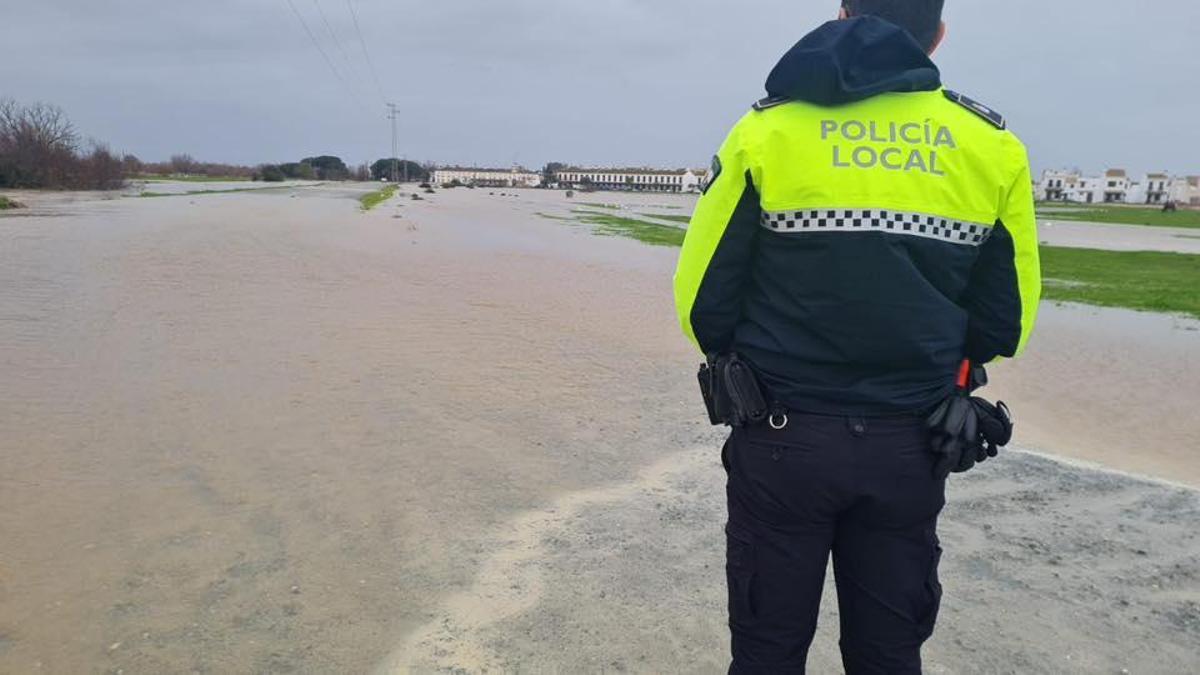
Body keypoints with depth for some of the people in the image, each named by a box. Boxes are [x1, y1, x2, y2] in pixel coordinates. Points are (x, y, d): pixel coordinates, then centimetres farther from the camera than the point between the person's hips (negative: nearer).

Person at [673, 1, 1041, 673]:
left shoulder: (768, 129, -5)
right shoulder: (994, 146, 1)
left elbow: (703, 295, -5)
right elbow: (1007, 320, 5)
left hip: (782, 439, -2)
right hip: (911, 449, 2)